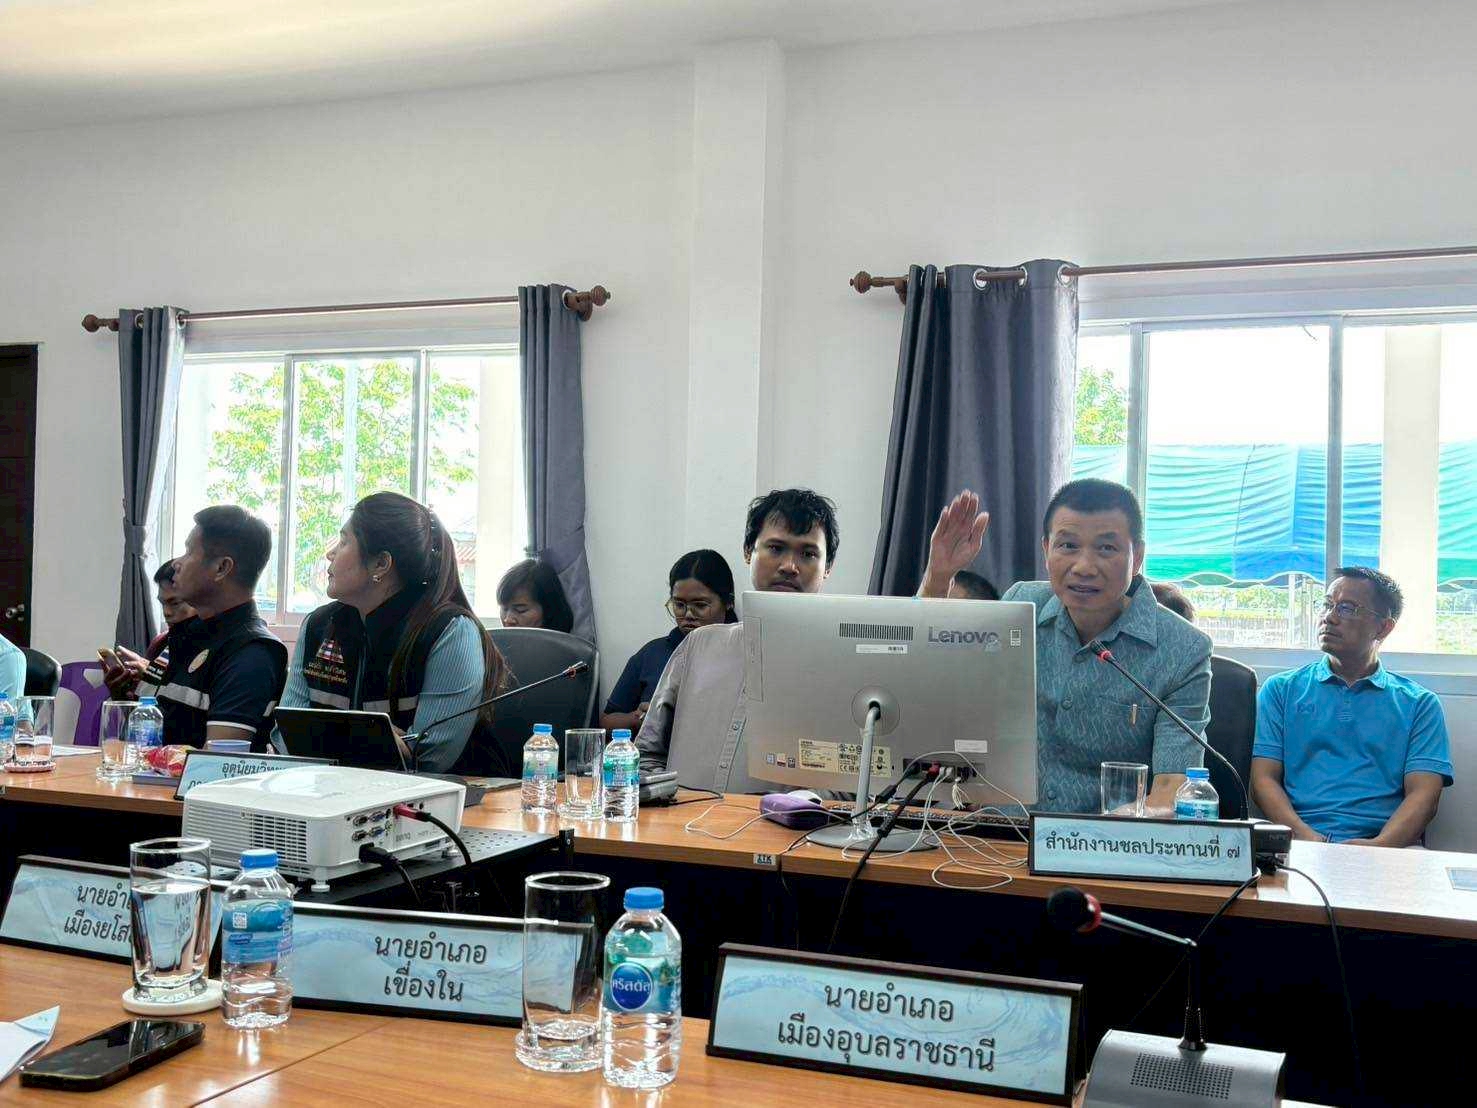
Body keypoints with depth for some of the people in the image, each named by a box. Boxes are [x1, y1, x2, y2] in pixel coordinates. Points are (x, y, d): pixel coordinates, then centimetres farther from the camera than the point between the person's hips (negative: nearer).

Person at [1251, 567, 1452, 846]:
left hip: (1384, 845, 0)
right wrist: (1304, 835, -13)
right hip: (1298, 842, 0)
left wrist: (1379, 845, -17)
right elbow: (1264, 778, 7)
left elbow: (1423, 792, 3)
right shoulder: (1280, 689, 17)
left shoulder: (1419, 704, 16)